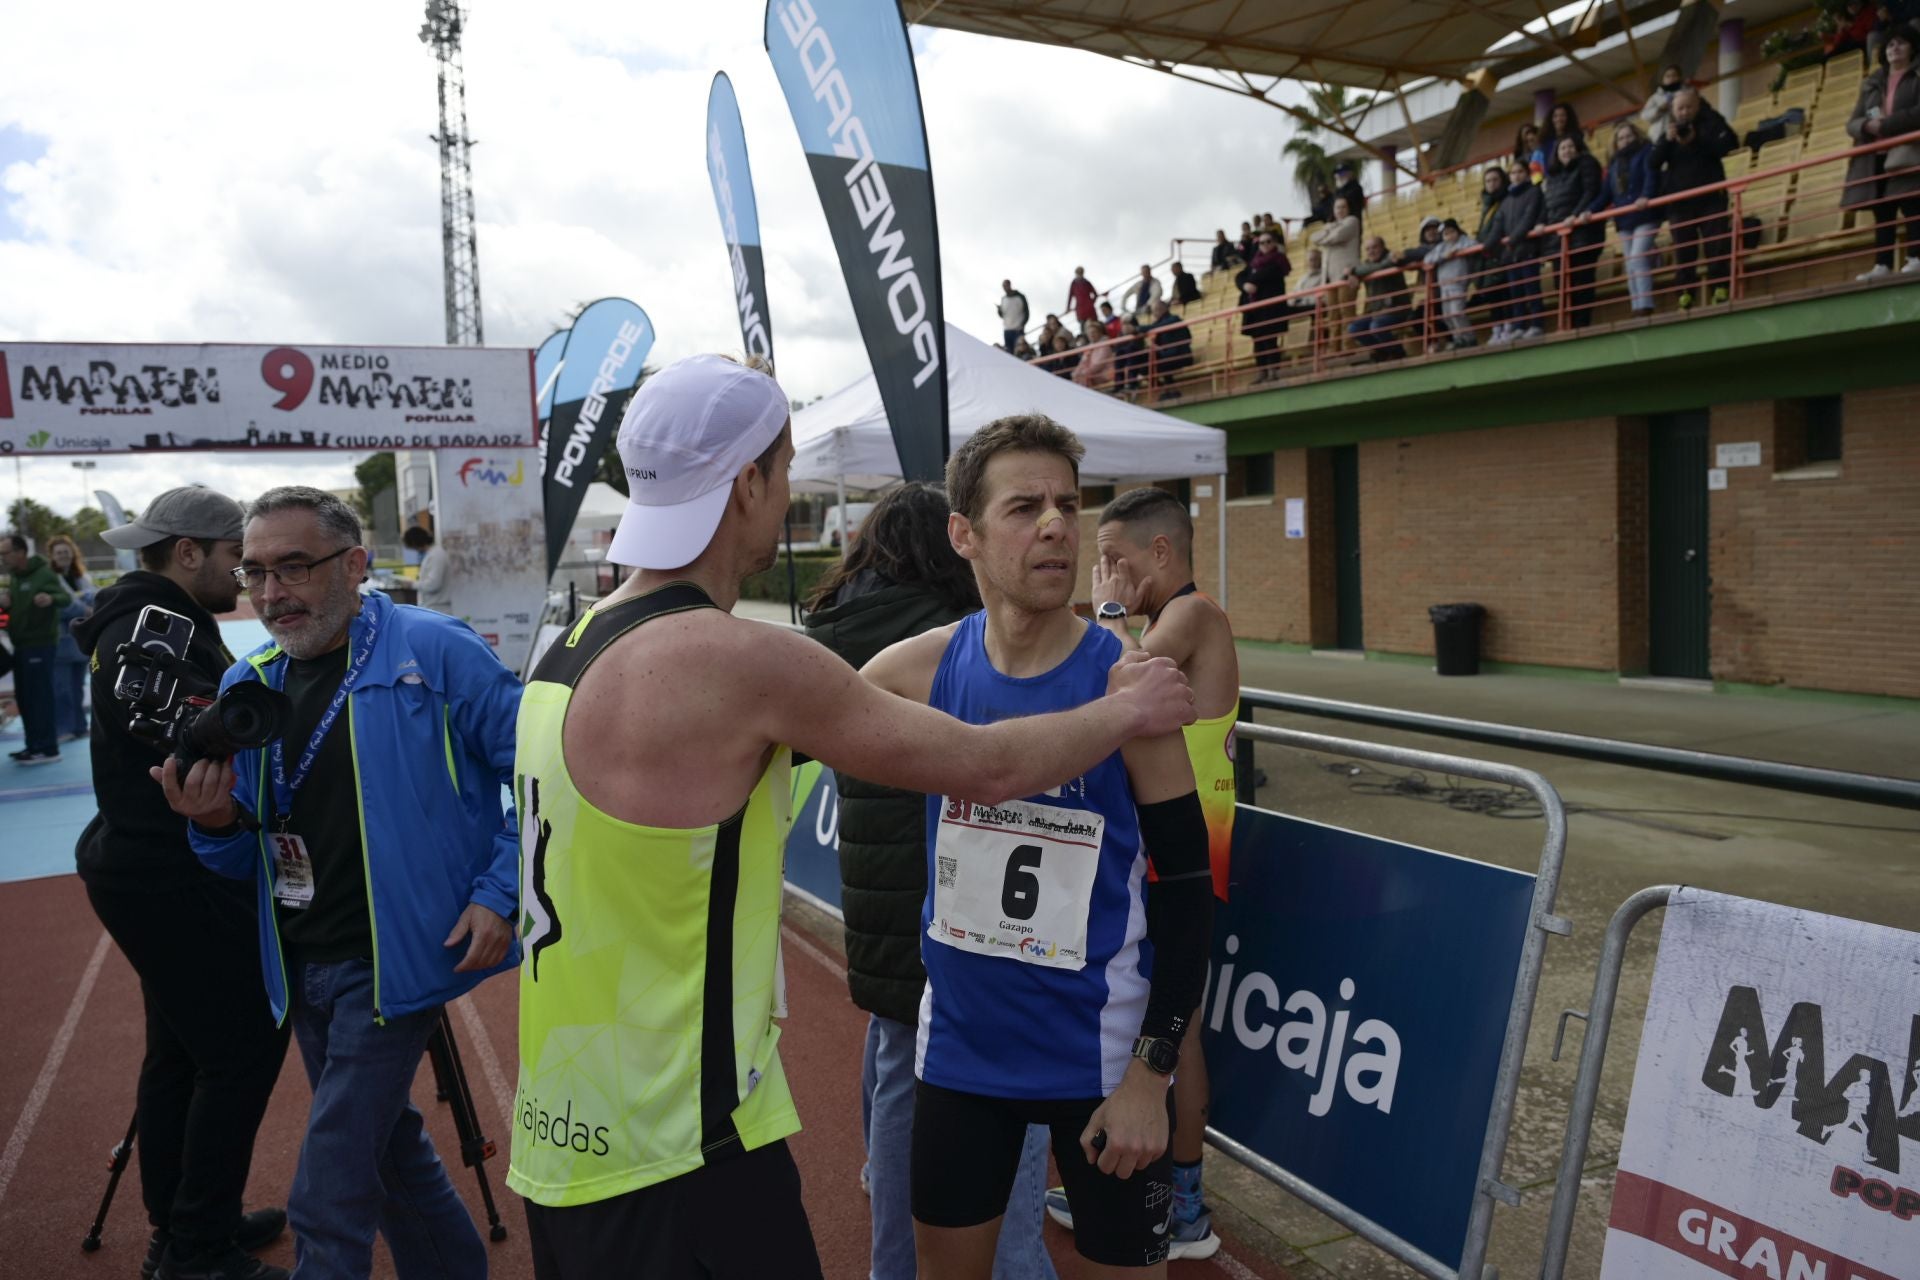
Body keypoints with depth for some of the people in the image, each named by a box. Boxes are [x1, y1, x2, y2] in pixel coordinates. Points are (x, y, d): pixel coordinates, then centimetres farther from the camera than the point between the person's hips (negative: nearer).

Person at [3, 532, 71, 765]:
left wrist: (51, 598, -43)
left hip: (40, 644, -9)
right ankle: (34, 745, 21)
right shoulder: (14, 577, 13)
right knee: (24, 697, 12)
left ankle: (48, 749, -3)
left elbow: (66, 598, -22)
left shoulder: (44, 573, -13)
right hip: (21, 645, 9)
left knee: (40, 697, -7)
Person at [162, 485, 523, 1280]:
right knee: (389, 1149, 23)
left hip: (393, 961, -7)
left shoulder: (434, 653, -16)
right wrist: (215, 819, -10)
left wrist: (501, 893, -16)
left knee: (329, 1202, -4)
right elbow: (246, 859, 11)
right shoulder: (247, 685, 5)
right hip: (302, 966, 7)